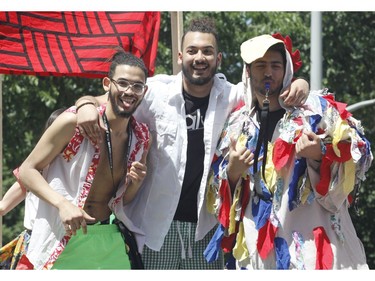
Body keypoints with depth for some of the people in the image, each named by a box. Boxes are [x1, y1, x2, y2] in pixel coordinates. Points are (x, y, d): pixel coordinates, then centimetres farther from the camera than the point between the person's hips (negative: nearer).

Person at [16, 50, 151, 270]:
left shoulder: (142, 137, 2)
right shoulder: (74, 123, -14)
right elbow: (27, 170, -10)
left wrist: (135, 183, -11)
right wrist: (63, 204, -25)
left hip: (109, 238, 5)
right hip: (64, 239, -5)